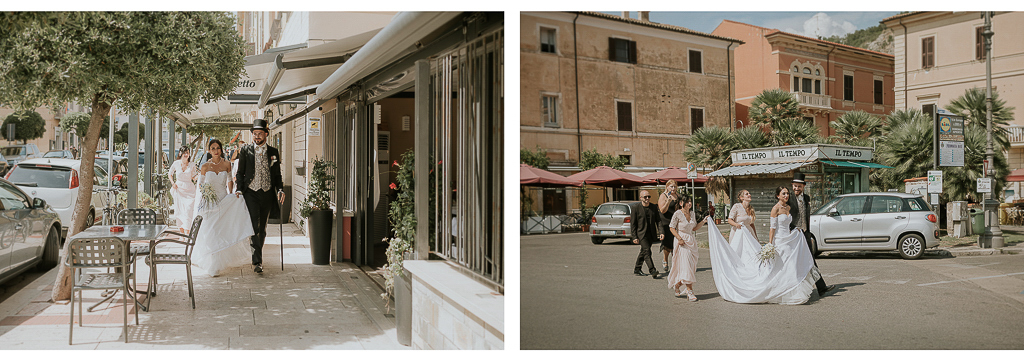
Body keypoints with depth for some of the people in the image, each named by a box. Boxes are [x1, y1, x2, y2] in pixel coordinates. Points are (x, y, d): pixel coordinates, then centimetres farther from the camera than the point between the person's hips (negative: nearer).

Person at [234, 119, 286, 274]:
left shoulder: (274, 152, 9)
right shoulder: (245, 150, 4)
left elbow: (277, 174, 11)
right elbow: (240, 172, 5)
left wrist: (280, 190, -3)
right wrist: (239, 189, -7)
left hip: (267, 193, 2)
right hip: (251, 193, -2)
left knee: (262, 228, 10)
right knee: (254, 227, -11)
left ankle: (257, 256, 27)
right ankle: (257, 261, -11)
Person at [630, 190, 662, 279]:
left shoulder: (653, 207, 5)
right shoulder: (635, 207, -8)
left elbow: (658, 220, 8)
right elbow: (633, 223, -6)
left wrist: (661, 232, -6)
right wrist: (634, 237, -10)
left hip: (651, 234, 5)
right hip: (641, 233, -5)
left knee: (643, 252, 13)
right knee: (647, 251, -17)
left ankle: (637, 270, 25)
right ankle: (652, 270, -20)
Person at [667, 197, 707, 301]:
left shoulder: (692, 214, 10)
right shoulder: (677, 214, -10)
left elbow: (694, 228, 17)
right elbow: (672, 228, -8)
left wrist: (703, 221, 4)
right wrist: (679, 239, -17)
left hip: (691, 241, 7)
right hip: (682, 241, -7)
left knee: (692, 265, 6)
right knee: (686, 265, -11)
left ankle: (677, 285, 23)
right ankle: (689, 291, -8)